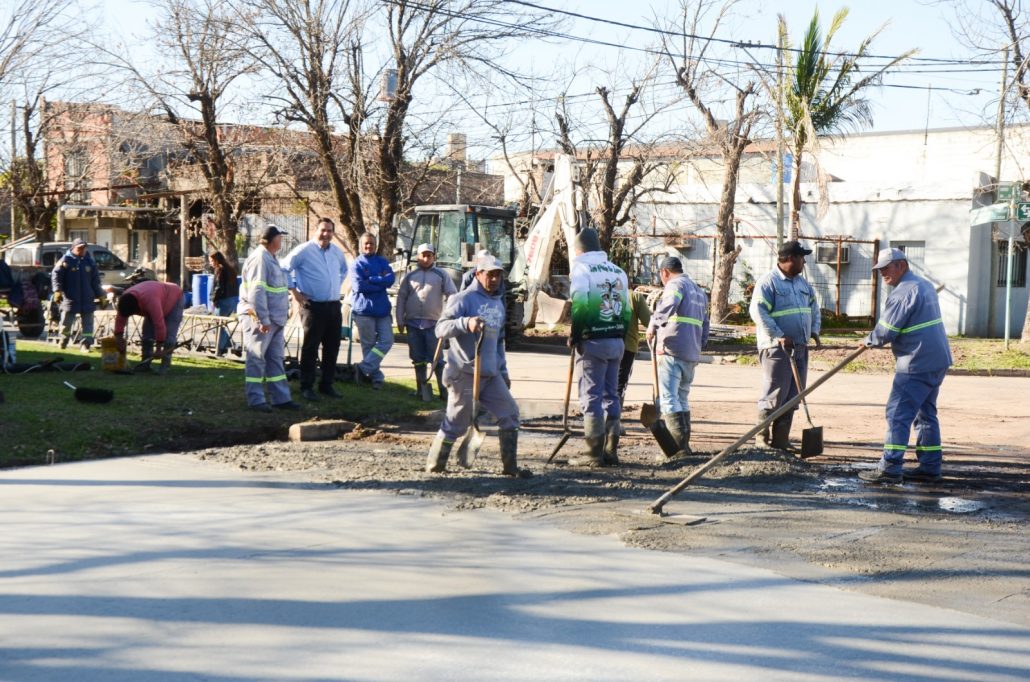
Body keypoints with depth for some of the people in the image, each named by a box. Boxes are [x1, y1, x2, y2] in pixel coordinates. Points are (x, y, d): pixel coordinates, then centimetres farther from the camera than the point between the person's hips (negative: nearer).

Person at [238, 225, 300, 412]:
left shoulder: (270, 258, 17)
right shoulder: (259, 258, -15)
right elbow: (256, 291, -22)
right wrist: (263, 319, -25)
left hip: (274, 319, 10)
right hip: (259, 319, -10)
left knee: (276, 358, 12)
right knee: (256, 358, -2)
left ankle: (281, 398, 16)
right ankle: (256, 399, 2)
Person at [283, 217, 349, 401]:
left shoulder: (337, 252, 10)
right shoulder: (304, 250, -8)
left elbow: (344, 270, 31)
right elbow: (284, 269, -5)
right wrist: (295, 291, -6)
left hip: (334, 306, 6)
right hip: (313, 306, -6)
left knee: (332, 348, 10)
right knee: (310, 347, 0)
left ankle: (326, 384, 21)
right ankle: (307, 386, 7)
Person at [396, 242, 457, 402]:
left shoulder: (442, 275, 5)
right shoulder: (410, 276, 10)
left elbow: (452, 296, 1)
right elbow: (401, 298, 11)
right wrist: (400, 320, 4)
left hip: (433, 324, -3)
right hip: (413, 323, 3)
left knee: (436, 358, -6)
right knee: (418, 359, 7)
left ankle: (444, 389, -4)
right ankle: (422, 388, 15)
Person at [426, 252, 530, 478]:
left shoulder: (498, 303, 17)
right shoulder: (464, 299, -8)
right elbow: (441, 328, -19)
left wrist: (503, 370, 24)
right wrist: (466, 323, -36)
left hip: (491, 375, 8)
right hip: (465, 375, -7)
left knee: (510, 414, 4)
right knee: (456, 423, -3)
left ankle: (509, 466, 12)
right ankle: (434, 466, 12)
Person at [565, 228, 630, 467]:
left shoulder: (581, 268, -7)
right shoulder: (617, 271, 14)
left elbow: (579, 304, -18)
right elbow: (626, 308, 12)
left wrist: (574, 335, -8)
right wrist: (620, 335, 15)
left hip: (593, 342, -6)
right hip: (616, 340, 6)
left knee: (591, 397, -2)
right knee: (611, 395, 13)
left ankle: (594, 453, -2)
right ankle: (611, 451, 16)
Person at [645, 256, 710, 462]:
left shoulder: (675, 284, -2)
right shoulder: (699, 291, 24)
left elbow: (668, 305, -25)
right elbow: (705, 327, 26)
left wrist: (653, 325, -21)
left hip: (672, 351, -9)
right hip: (692, 353, 9)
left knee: (668, 398, -10)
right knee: (682, 398, 16)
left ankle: (679, 445, -16)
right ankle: (683, 443, 16)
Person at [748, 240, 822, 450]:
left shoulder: (802, 283, 16)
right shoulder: (768, 282, -10)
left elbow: (814, 306, 26)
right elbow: (757, 311, -18)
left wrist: (814, 331, 9)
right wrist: (779, 336, -22)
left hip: (800, 348, 8)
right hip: (776, 348, -8)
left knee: (792, 397, 8)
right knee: (773, 395, -7)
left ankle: (781, 441, 15)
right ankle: (762, 438, 4)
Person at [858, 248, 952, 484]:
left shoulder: (903, 292, -16)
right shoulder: (925, 285, 16)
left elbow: (885, 333, -16)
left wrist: (868, 341, 4)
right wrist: (875, 339, 21)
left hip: (917, 365, -10)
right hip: (937, 361, 10)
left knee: (898, 414, -7)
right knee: (926, 413, 15)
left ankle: (890, 468, -8)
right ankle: (930, 467, 18)